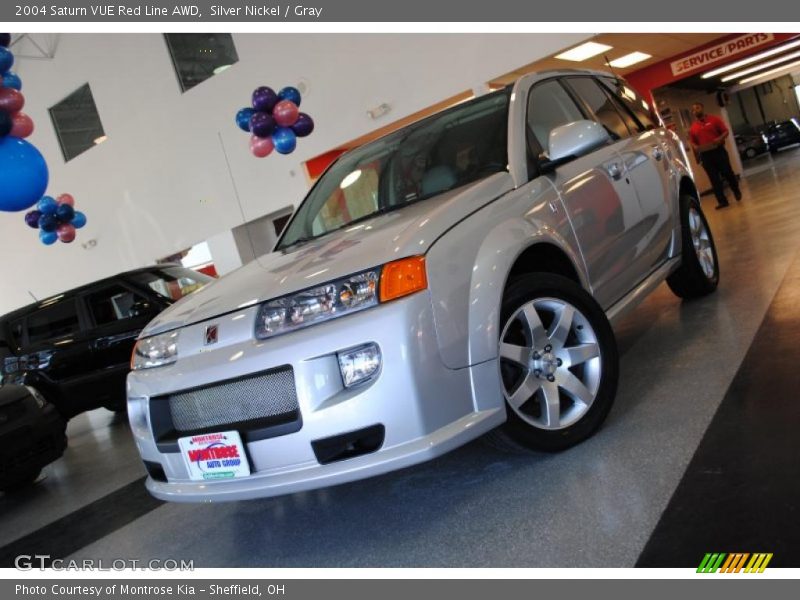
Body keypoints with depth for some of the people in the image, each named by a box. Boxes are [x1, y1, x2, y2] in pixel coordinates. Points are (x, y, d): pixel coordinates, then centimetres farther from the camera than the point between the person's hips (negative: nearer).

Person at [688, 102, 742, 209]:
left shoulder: (714, 119, 2)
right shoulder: (693, 127, 9)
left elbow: (725, 131, 0)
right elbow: (692, 142, 12)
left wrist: (720, 139, -19)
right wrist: (695, 147, -10)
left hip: (719, 151, -2)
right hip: (705, 155, 2)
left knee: (727, 173, 6)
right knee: (714, 179, 2)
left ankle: (737, 191, 32)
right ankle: (722, 201, 6)